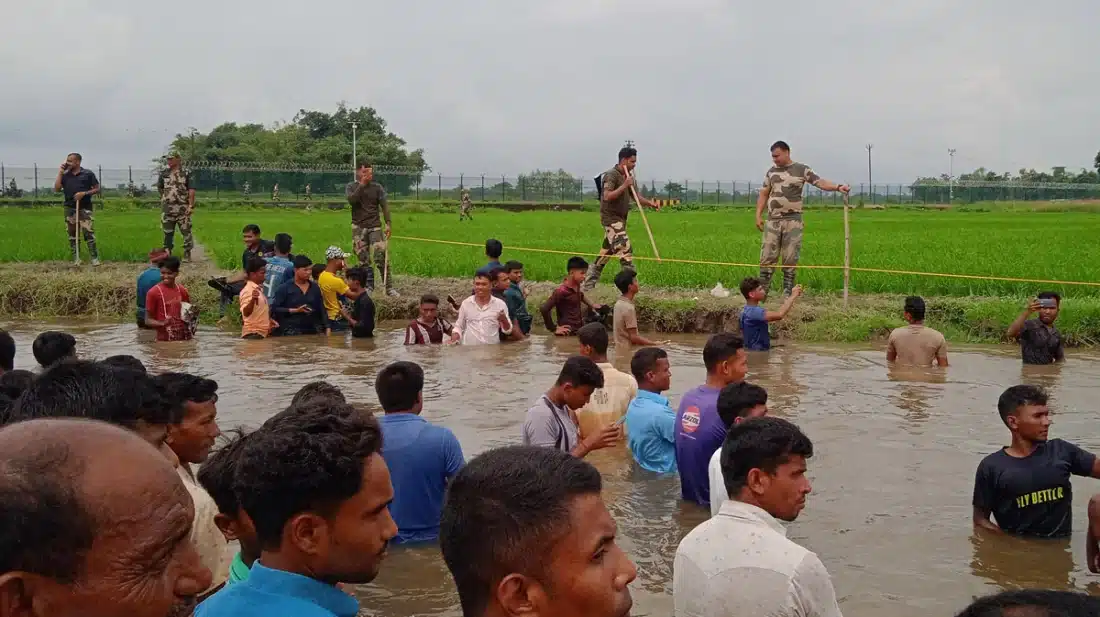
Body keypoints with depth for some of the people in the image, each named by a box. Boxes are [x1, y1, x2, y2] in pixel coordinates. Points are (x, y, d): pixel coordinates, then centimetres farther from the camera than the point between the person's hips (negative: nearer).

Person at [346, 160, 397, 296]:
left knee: (381, 257, -11)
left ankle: (389, 287, -9)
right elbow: (351, 200, -15)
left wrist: (388, 224, -12)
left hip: (375, 226, -1)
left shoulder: (377, 187, 5)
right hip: (358, 227, 1)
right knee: (363, 259, 3)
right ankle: (369, 286, 14)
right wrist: (362, 184, -19)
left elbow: (384, 206, 0)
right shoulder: (352, 187, 5)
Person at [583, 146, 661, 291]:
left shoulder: (628, 176, 13)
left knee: (606, 252, 13)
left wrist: (650, 203, -7)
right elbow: (607, 196, -26)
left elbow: (637, 196, 11)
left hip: (620, 219, 9)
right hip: (611, 218, -9)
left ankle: (588, 284, 21)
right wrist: (624, 185, -28)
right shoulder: (611, 175, -15)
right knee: (625, 249, -16)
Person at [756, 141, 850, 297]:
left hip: (792, 220, -3)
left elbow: (820, 182, -8)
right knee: (767, 257, -1)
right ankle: (762, 291, 3)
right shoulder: (771, 171, 12)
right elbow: (763, 194, 15)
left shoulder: (801, 170, 1)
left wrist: (838, 187, -25)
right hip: (773, 220, 3)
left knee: (791, 259, 0)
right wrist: (758, 215, 8)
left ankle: (788, 292, 7)